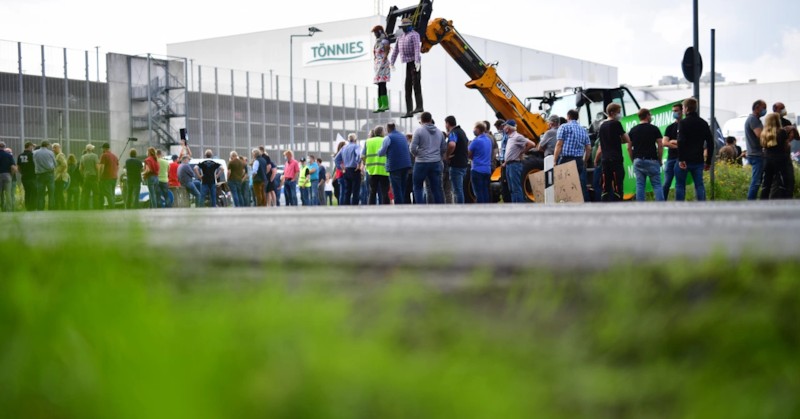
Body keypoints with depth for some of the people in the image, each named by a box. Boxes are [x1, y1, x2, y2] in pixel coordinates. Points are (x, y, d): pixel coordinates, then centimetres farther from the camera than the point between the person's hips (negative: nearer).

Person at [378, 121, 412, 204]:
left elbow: (381, 153, -4)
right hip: (406, 164, 6)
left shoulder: (388, 138, -7)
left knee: (397, 189, -4)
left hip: (395, 166, -6)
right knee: (404, 189, 12)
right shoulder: (403, 136, 14)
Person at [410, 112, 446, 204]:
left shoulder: (419, 130, -6)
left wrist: (416, 154, 8)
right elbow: (444, 149, 13)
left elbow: (413, 148, -10)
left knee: (418, 187, 8)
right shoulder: (439, 132, 11)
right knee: (437, 188, 7)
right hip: (436, 163, 4)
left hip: (422, 163, -4)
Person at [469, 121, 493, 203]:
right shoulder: (489, 140, 12)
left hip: (477, 170, -7)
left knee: (478, 193, -4)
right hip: (487, 170, 7)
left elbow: (469, 154, -6)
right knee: (485, 192, 10)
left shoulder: (476, 141, -13)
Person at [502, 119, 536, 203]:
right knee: (512, 189, 11)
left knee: (516, 188, -11)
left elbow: (532, 144, -19)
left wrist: (522, 153, -10)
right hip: (509, 165, 10)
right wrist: (505, 162, 18)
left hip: (515, 165, -10)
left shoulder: (517, 137, -12)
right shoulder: (510, 138, 17)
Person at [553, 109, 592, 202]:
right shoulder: (583, 130, 17)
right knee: (581, 185, 5)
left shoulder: (564, 127, 2)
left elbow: (559, 145, -7)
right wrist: (584, 162, 22)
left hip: (565, 160, -5)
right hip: (579, 161, 5)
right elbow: (588, 148, 12)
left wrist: (554, 161, -8)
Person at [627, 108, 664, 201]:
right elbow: (660, 146, -6)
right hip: (651, 160, -3)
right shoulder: (654, 129, -2)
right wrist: (660, 159, 4)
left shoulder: (633, 130, 8)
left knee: (640, 186, 4)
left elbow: (629, 147, 7)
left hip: (638, 161, 3)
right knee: (657, 185, 0)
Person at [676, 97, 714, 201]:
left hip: (685, 161, -5)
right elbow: (710, 143, 11)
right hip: (698, 160, 5)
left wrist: (681, 159, -20)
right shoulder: (703, 123, 11)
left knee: (680, 185, 3)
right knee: (699, 185, 7)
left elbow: (681, 142, -19)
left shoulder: (684, 123, -7)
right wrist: (708, 161, 15)